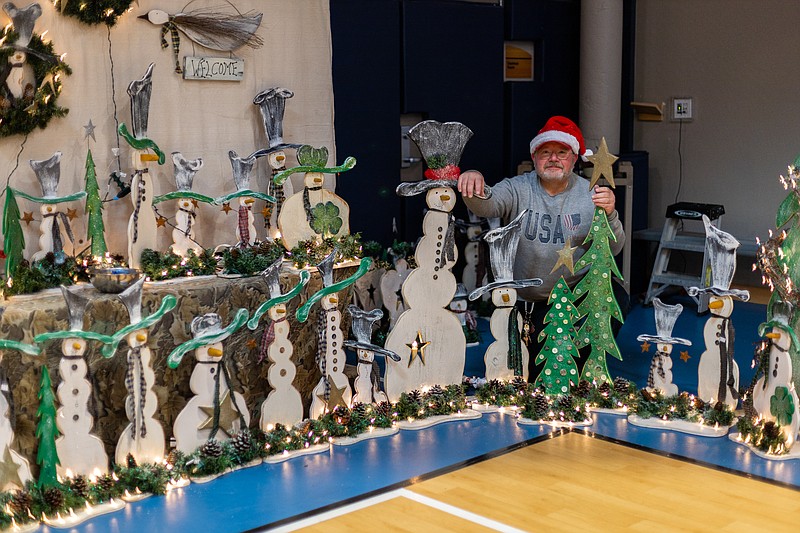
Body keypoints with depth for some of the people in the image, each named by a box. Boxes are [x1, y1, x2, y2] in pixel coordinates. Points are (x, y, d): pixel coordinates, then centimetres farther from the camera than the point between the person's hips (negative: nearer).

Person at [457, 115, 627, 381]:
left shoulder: (590, 194, -6)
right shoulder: (517, 189, -9)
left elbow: (613, 249, -13)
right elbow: (486, 205, -29)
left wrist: (609, 214, -34)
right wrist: (475, 184, -53)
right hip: (528, 300, -1)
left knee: (617, 299, -26)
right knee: (535, 374, -6)